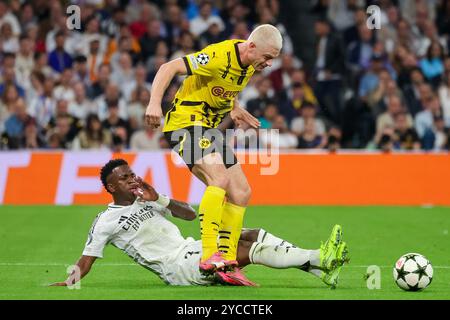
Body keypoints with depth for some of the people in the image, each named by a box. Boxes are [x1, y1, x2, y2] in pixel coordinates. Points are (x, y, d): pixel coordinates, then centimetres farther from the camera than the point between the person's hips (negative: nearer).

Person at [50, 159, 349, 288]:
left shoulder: (146, 200, 19)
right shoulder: (106, 221, -1)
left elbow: (191, 214, 17)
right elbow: (87, 259, -3)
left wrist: (159, 199, 1)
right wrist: (69, 281, -22)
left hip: (191, 249, 8)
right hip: (177, 268, -8)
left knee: (253, 235, -9)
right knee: (250, 250, -21)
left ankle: (321, 270, -14)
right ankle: (319, 258, -23)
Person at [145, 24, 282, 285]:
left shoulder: (251, 66, 5)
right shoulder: (221, 56, -23)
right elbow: (169, 68, -27)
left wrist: (234, 108, 20)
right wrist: (155, 103, -37)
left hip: (210, 127, 10)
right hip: (186, 122, -10)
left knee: (241, 193, 5)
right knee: (220, 177, -30)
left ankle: (228, 264, 10)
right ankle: (210, 255, -34)